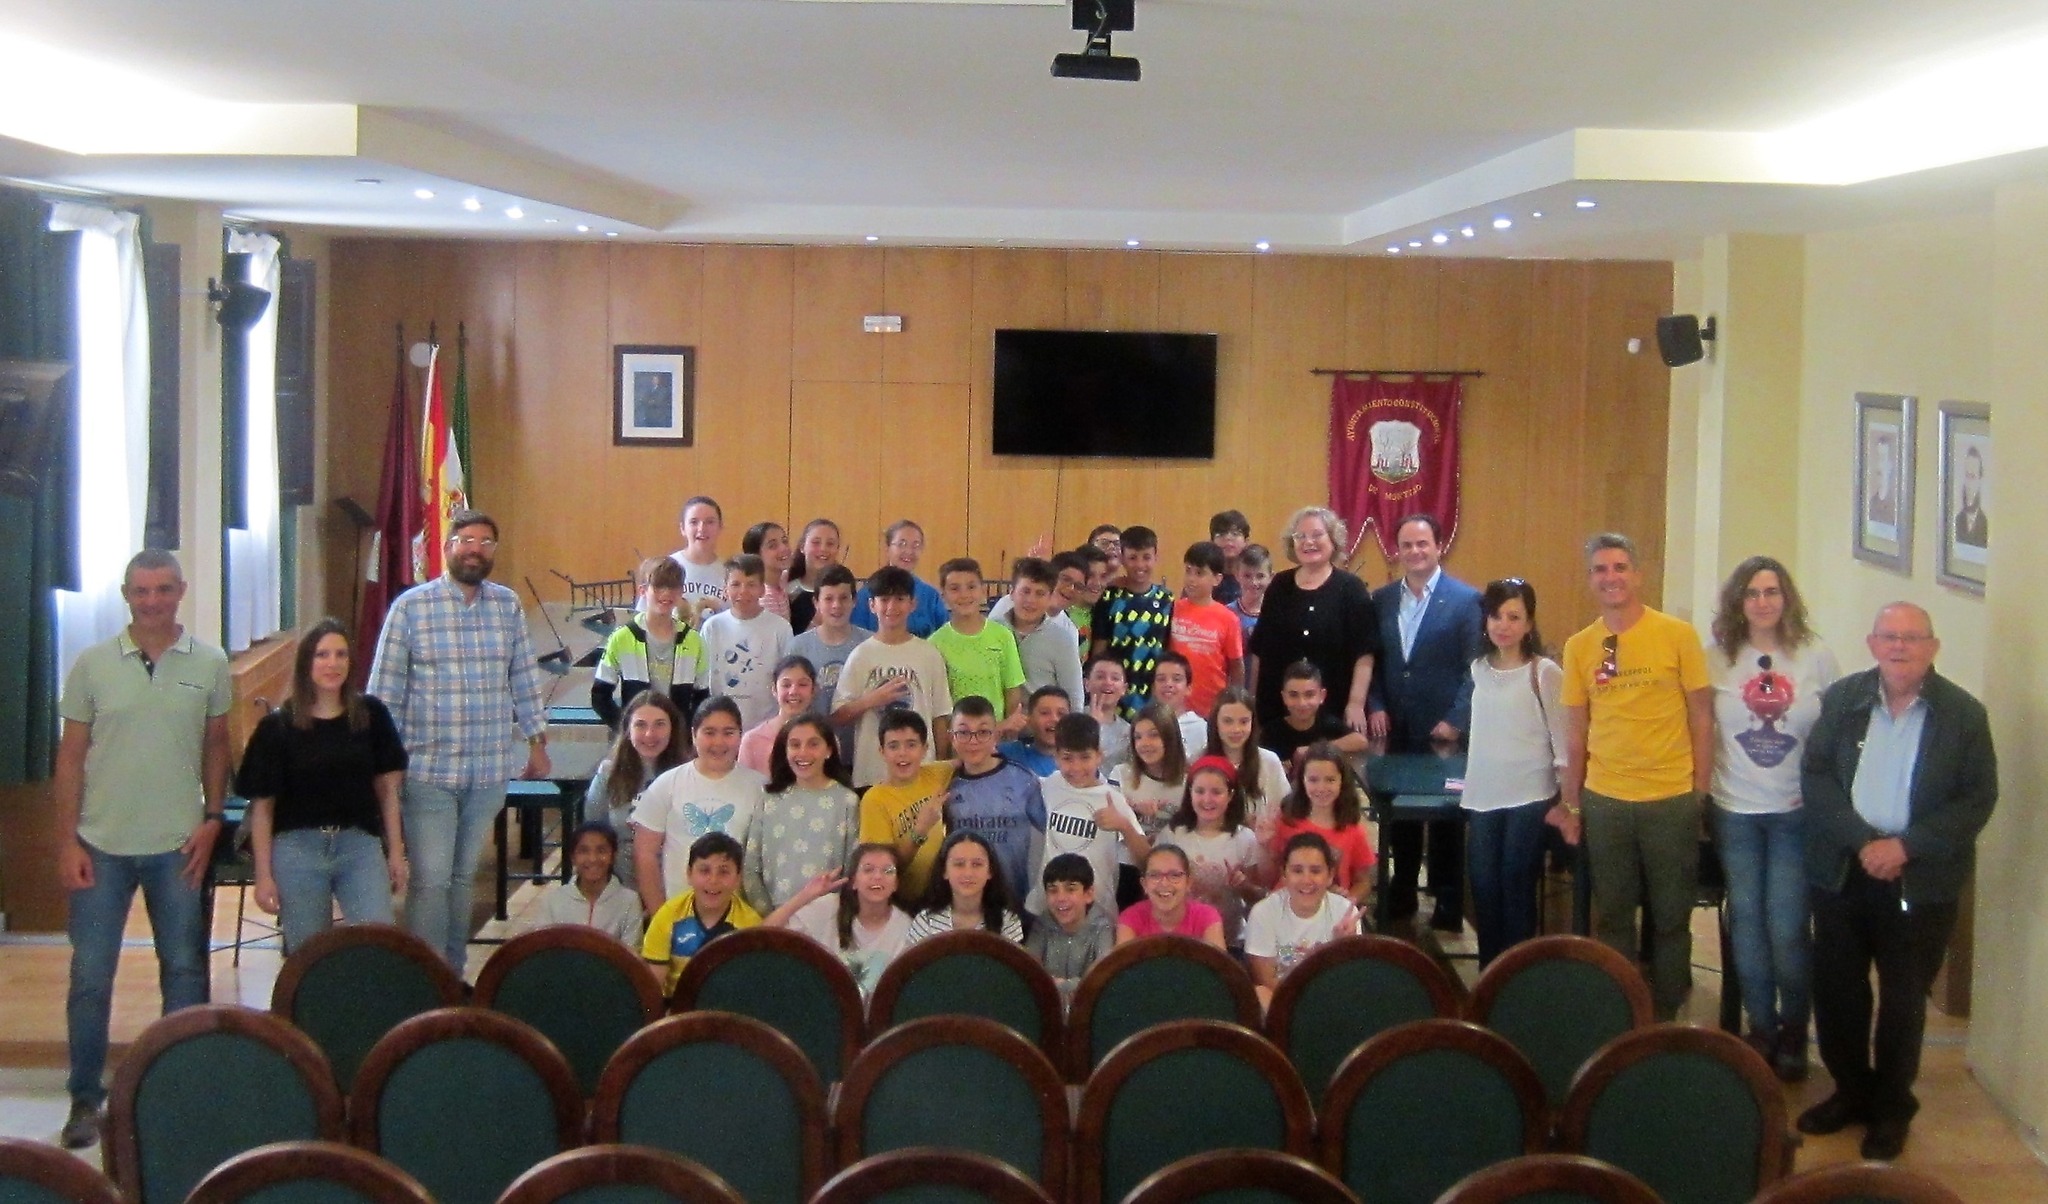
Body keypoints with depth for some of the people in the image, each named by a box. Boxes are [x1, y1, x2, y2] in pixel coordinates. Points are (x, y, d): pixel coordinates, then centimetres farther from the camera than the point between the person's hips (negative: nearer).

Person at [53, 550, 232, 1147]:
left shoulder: (209, 664, 2)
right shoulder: (92, 665, 0)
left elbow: (217, 747, 9)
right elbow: (70, 757, 1)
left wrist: (213, 818, -2)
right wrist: (67, 841, -4)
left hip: (179, 846, 1)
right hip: (102, 845, -1)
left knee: (185, 969, 8)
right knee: (90, 975, 2)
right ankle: (85, 1098, 14)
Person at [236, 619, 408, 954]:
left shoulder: (371, 716, 3)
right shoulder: (277, 727, -3)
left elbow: (387, 787, 9)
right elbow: (261, 806, -1)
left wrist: (396, 851, 7)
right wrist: (264, 875, -2)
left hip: (360, 846, 1)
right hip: (297, 849, -1)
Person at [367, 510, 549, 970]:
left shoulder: (509, 607, 7)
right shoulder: (411, 607, -4)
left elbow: (524, 679, 14)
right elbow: (385, 691, -3)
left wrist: (537, 743, 14)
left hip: (490, 771, 4)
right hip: (429, 771, -3)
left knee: (463, 877, 12)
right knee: (430, 880, -6)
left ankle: (454, 976, 21)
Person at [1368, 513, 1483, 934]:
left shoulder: (1466, 600, -7)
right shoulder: (1382, 599, 7)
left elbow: (1474, 669, -9)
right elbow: (1372, 661, 10)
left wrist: (1455, 720, -14)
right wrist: (1375, 707, -2)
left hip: (1443, 731, -4)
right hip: (1397, 729, 4)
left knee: (1446, 820, 5)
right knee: (1398, 816, 12)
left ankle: (1448, 909, 14)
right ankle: (1400, 899, 24)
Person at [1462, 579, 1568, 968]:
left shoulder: (1544, 672, -8)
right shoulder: (1478, 669, 8)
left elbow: (1562, 739, -8)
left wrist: (1566, 801, -10)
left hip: (1530, 797, -5)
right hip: (1483, 797, 5)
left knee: (1516, 889, -2)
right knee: (1483, 888, 5)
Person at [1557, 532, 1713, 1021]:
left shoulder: (1678, 636, -4)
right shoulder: (1578, 647, 4)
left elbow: (1701, 719, -1)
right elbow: (1575, 731, 8)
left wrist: (1702, 794, -3)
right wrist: (1570, 803, 9)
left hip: (1671, 801, -2)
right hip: (1604, 802, 3)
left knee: (1670, 917, 7)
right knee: (1612, 917, 10)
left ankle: (1665, 1017, 20)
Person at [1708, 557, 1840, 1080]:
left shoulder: (1816, 658, -2)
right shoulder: (1718, 661, 0)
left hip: (1797, 814, -2)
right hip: (1736, 813, 2)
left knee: (1787, 929, -4)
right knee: (1747, 922, 8)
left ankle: (1794, 1029, 17)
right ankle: (1761, 1026, 24)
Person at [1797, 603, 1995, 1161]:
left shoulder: (1963, 714, -6)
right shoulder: (1842, 699, 0)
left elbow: (1978, 798, -8)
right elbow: (1814, 775, -3)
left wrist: (1907, 846, -18)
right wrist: (1863, 841, -16)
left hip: (1921, 879, -2)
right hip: (1842, 871, 2)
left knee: (1904, 998, 7)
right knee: (1835, 987, 9)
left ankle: (1892, 1107, 24)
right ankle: (1851, 1090, 29)